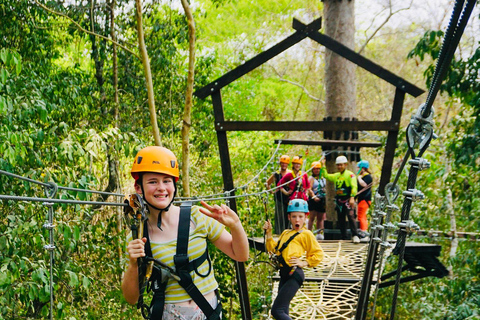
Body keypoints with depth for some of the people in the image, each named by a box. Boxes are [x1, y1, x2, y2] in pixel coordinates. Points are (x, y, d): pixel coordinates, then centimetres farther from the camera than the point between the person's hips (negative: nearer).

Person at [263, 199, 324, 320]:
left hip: (294, 274, -8)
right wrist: (268, 233, 14)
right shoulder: (285, 233, 21)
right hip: (284, 274, 8)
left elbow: (318, 254, 0)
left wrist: (304, 263, -10)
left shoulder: (306, 234, 0)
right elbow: (273, 249, 20)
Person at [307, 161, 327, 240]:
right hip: (313, 200, -6)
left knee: (320, 218, 7)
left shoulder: (323, 178, 18)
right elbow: (309, 189, -13)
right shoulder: (311, 178, -1)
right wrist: (314, 197, -27)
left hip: (322, 200, 6)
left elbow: (325, 189, 24)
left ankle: (319, 234, 12)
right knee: (312, 217, -8)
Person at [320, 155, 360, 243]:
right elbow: (326, 175, 25)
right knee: (340, 219, 9)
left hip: (348, 200, -7)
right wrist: (323, 166, 19)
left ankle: (355, 236, -21)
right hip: (339, 199, 7)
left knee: (351, 216, -20)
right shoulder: (336, 175, 16)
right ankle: (344, 237, 16)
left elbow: (354, 187, -14)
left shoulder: (350, 175, -5)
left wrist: (352, 198, -24)